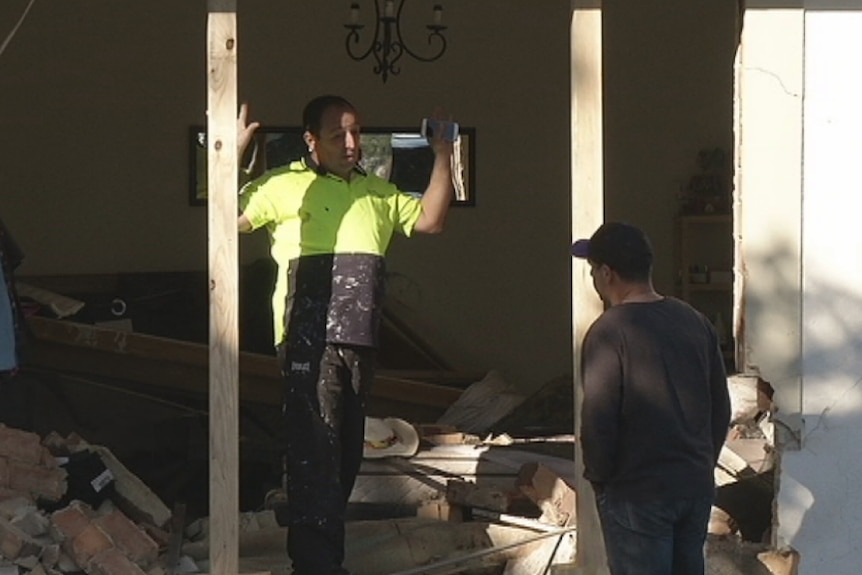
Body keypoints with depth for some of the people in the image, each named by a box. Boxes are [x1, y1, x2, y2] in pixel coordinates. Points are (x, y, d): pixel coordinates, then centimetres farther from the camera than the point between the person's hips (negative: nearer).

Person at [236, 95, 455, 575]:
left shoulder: (378, 192, 19)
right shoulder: (285, 186, 0)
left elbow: (430, 220, 21)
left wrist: (443, 157, 14)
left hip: (360, 341, 7)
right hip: (309, 341, -7)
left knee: (347, 452, 11)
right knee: (315, 450, -13)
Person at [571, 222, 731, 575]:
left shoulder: (609, 332, -16)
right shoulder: (695, 322, 5)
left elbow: (598, 421, -17)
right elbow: (721, 408, 10)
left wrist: (598, 477, -2)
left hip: (636, 494, -6)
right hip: (697, 486, 6)